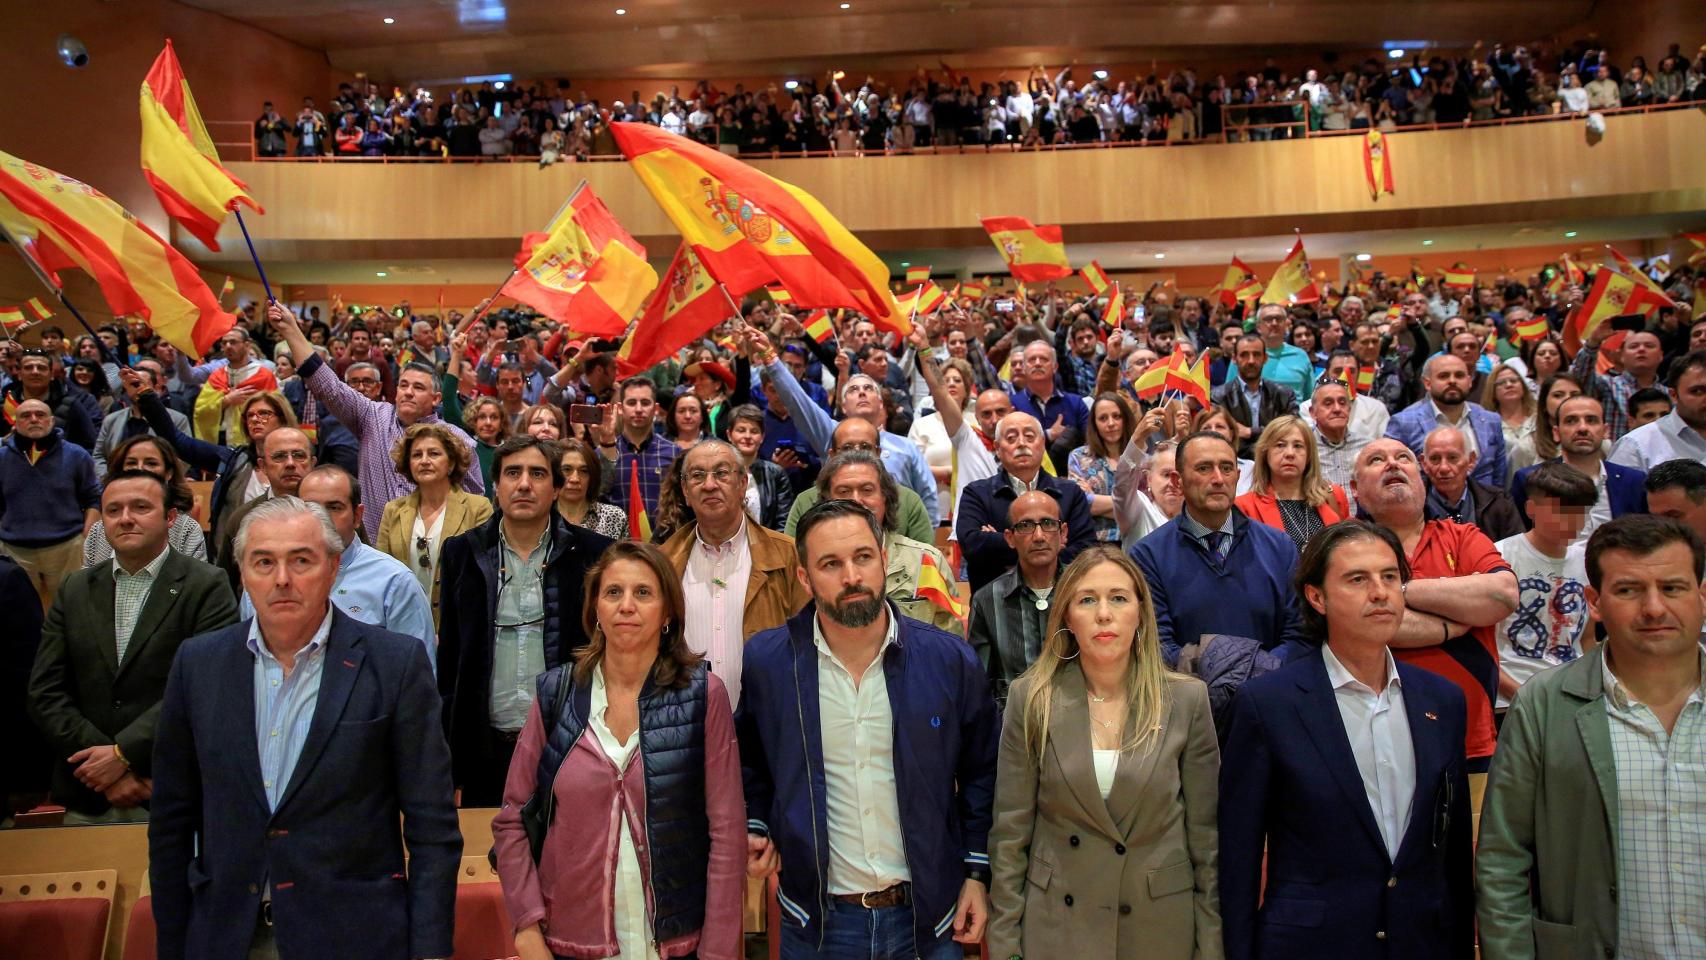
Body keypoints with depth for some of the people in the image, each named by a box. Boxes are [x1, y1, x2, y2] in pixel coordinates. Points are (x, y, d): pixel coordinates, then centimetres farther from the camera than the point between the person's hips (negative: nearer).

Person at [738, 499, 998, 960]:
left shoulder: (950, 660, -8)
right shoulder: (765, 661, -8)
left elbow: (981, 774, 3)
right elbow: (747, 760, 11)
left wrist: (977, 874, 1)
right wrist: (755, 827, -1)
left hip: (930, 915, 0)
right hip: (816, 918, 0)